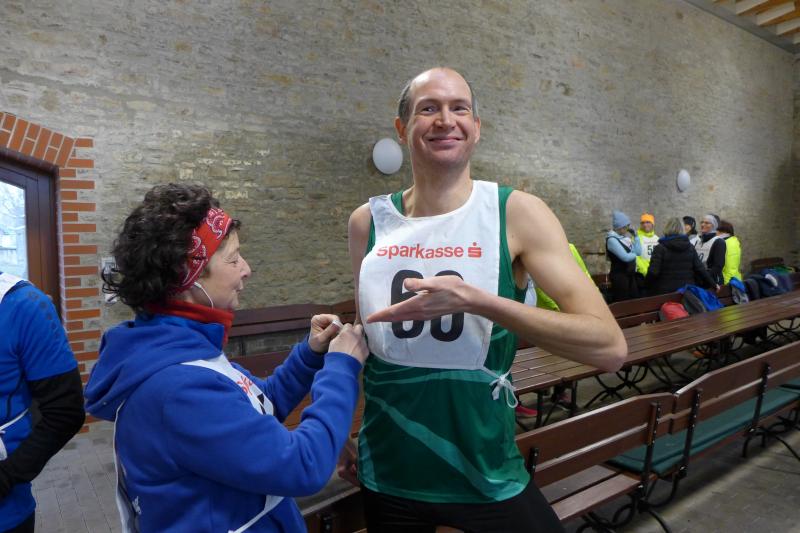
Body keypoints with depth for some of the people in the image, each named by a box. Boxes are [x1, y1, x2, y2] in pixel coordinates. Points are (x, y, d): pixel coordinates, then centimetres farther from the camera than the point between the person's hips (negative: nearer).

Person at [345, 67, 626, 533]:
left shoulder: (517, 213, -12)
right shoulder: (367, 222, -4)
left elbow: (610, 347, -20)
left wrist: (476, 301, -29)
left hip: (488, 475, -2)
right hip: (387, 473, 3)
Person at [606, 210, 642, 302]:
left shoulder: (625, 237, 10)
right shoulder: (612, 239, -14)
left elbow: (639, 251, 2)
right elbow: (626, 257, -22)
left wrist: (635, 236, 0)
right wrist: (635, 254, -1)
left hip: (630, 274, 8)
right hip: (619, 276, -8)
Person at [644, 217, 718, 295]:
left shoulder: (660, 248, -7)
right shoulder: (690, 247, 8)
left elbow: (653, 272, -15)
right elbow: (700, 269, 5)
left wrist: (646, 286, -1)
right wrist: (713, 284, 16)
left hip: (665, 292, -4)